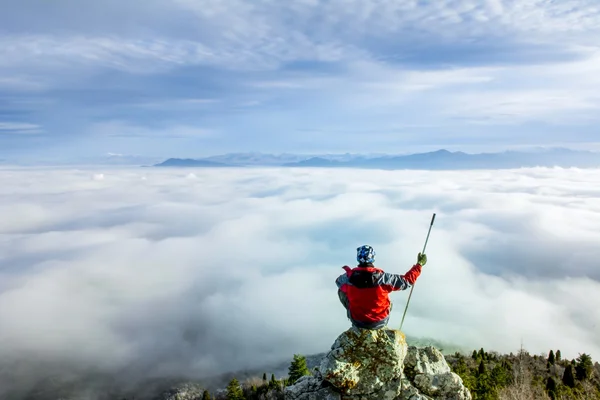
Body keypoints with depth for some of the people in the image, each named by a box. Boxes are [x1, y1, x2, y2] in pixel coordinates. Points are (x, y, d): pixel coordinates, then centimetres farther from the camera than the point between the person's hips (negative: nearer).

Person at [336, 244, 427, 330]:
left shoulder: (349, 277, -21)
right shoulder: (383, 277, -25)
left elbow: (338, 281, 4)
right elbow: (407, 280, -11)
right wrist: (419, 264, 3)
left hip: (357, 322, 0)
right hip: (380, 323, 0)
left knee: (342, 290, 17)